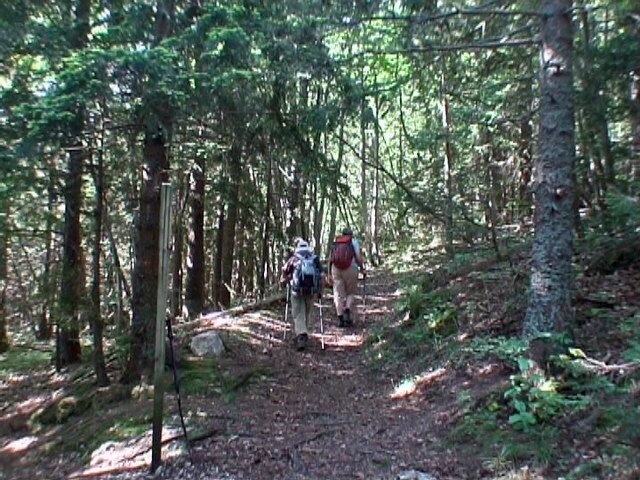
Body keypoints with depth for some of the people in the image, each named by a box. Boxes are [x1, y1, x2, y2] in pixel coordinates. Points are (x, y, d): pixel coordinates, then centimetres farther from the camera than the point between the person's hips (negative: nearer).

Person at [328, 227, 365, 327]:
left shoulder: (335, 243, 18)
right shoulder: (354, 242, 9)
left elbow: (330, 259, 11)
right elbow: (359, 258, -1)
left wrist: (329, 274, 13)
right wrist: (362, 269, 10)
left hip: (336, 269, 2)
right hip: (350, 268, -2)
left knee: (338, 294, 6)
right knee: (351, 293, 12)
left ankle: (340, 318, 3)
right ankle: (348, 310, -9)